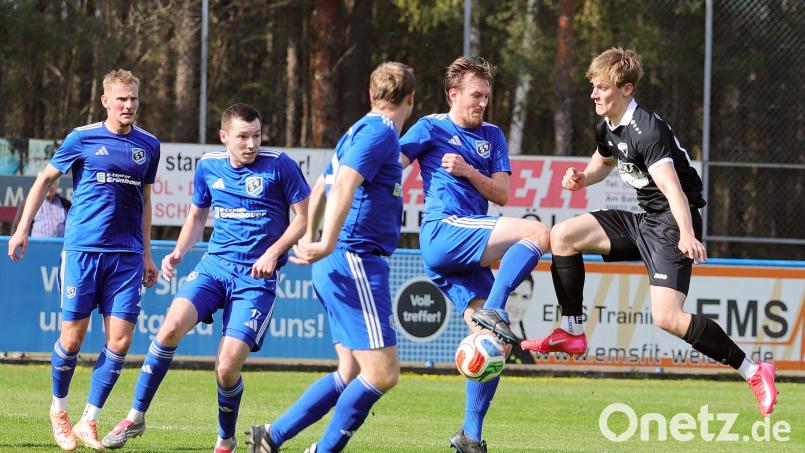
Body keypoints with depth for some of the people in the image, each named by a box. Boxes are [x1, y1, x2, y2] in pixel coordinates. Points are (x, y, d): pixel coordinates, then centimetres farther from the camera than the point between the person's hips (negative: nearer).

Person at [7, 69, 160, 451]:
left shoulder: (148, 145, 9)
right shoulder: (82, 138, -1)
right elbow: (46, 179, 9)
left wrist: (146, 254, 19)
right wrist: (23, 227, 4)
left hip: (126, 255, 3)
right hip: (82, 250, -3)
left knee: (120, 340, -6)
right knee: (72, 337, -1)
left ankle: (88, 422, 4)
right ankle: (58, 409, 22)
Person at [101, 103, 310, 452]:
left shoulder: (279, 166, -7)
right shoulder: (208, 167, 6)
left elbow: (304, 217, -1)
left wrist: (274, 252, -15)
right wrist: (178, 252, 4)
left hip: (257, 277, -3)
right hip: (214, 265, 3)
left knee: (227, 369, -13)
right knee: (172, 326, -23)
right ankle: (136, 416, -8)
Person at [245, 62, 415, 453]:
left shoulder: (361, 131, 19)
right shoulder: (380, 132, -10)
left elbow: (322, 188, 31)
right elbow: (344, 185, -25)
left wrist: (309, 238, 43)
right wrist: (329, 244, -33)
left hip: (341, 264, 10)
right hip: (355, 261, -10)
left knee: (351, 373, 11)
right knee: (382, 373, -10)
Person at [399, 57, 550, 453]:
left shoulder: (491, 136, 23)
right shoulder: (431, 129, 6)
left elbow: (502, 194, 13)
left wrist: (468, 171, -4)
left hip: (467, 254, 7)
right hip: (444, 231, -7)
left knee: (495, 341, -3)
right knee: (538, 233, -24)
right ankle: (493, 311, -33)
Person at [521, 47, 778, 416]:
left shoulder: (646, 130, -22)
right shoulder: (607, 128, 6)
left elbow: (672, 189, -34)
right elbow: (603, 163, 30)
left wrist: (687, 235, -49)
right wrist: (582, 178, 6)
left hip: (672, 224, -9)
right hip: (643, 221, 9)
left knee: (666, 317, -22)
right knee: (563, 235, 2)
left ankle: (753, 371, -14)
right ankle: (571, 333, 10)